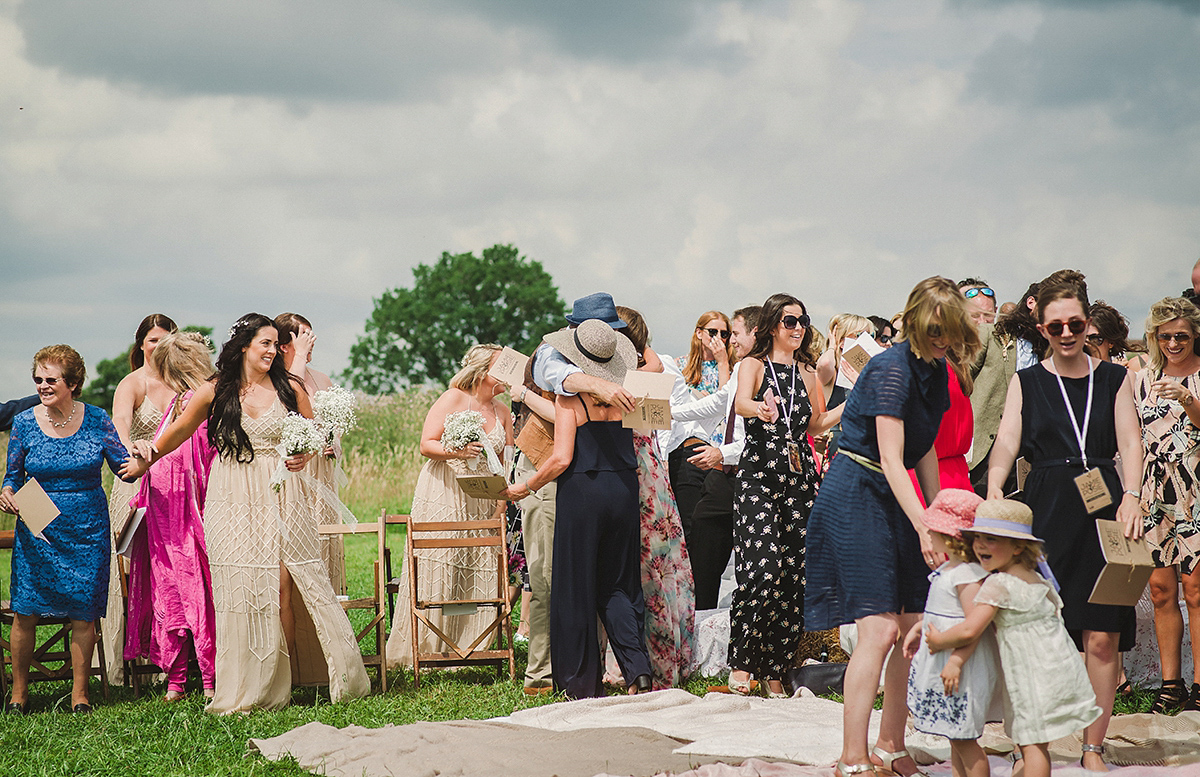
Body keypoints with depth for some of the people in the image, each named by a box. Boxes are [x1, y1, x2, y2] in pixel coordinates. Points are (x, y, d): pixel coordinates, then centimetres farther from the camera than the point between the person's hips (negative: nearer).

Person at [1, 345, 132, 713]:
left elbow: (124, 468, 2)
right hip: (37, 530, 0)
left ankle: (79, 692, 17)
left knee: (83, 613, 3)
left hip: (87, 530, 0)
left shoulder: (96, 420, -1)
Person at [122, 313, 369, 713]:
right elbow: (179, 431, 17)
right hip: (233, 497, 0)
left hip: (280, 496, 0)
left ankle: (277, 684, -1)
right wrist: (146, 460, 24)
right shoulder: (214, 392, 3)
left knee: (280, 583, -8)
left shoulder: (289, 388, 6)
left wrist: (305, 455, -5)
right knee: (240, 586, -4)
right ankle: (243, 691, 1)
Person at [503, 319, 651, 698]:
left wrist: (525, 487, -1)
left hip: (582, 493, -4)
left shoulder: (569, 398, -9)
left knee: (576, 588, 6)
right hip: (624, 490, 4)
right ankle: (637, 667, -4)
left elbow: (562, 458, -13)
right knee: (617, 586, 14)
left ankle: (583, 683, 9)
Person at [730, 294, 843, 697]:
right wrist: (759, 409, -41)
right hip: (759, 471, -5)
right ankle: (741, 662, -5)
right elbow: (741, 403, -18)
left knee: (795, 573, 0)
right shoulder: (754, 365, 2)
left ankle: (774, 670, 9)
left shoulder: (807, 371, 17)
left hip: (800, 473, 5)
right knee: (763, 569, -18)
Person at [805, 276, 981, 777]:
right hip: (856, 496, -9)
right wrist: (924, 528, -30)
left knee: (914, 630, 5)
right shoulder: (891, 370, -19)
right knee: (880, 629, -16)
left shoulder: (936, 370, 8)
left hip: (896, 499, 9)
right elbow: (891, 461, -23)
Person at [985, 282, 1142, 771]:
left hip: (1102, 510, 0)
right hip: (1044, 511, 0)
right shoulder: (1027, 381, 12)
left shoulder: (1114, 379, 13)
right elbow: (1007, 442, 2)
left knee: (1102, 636, -4)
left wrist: (1130, 496, -11)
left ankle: (1093, 748, 3)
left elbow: (1130, 442, 5)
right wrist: (993, 488, -16)